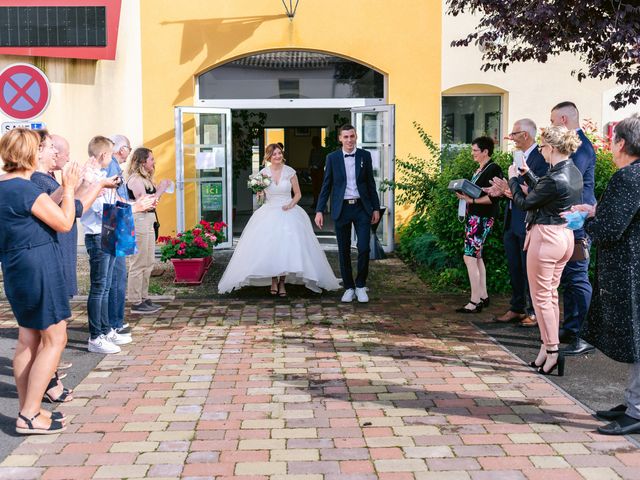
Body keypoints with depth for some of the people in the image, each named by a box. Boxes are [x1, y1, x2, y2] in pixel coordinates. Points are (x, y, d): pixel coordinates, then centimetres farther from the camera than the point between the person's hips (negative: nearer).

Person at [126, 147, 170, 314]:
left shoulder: (145, 179, 16)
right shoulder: (135, 179, -13)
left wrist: (160, 189, 6)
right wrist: (161, 190, -12)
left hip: (147, 223, 10)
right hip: (139, 222, -10)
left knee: (148, 263, 15)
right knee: (139, 264, -5)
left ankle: (143, 298, 24)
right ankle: (136, 303, 0)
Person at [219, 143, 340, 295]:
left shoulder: (290, 172, 0)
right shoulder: (263, 173, 2)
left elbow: (297, 194, 8)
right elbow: (260, 196, 11)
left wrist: (291, 204, -9)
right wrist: (259, 193, -11)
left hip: (288, 212, -1)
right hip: (269, 213, 1)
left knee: (287, 247, -9)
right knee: (269, 247, -9)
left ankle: (282, 282, 2)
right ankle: (273, 281, 4)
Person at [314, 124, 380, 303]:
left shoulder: (365, 156, 4)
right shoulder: (332, 158, 2)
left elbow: (371, 183, 9)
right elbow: (326, 186, 4)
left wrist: (376, 208, 6)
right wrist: (319, 210, -2)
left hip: (362, 208, 0)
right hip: (341, 208, 0)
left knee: (364, 248, -6)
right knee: (344, 251, 5)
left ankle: (361, 286, 11)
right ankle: (349, 287, 17)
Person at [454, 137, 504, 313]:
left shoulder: (493, 169, -12)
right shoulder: (479, 170, 16)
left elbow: (493, 197, -19)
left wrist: (473, 200, -22)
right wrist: (464, 195, 3)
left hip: (482, 218, -10)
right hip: (473, 216, 10)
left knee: (470, 257, -12)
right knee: (477, 256, 13)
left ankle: (475, 302, -9)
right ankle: (483, 296, 21)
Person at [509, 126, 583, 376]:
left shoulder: (554, 179, -23)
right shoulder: (574, 172, 5)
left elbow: (524, 202, -10)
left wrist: (513, 178, 5)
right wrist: (527, 173, 20)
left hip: (546, 237, -9)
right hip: (565, 236, 9)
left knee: (541, 296, 1)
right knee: (551, 294, 16)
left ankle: (552, 351, 3)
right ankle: (547, 347, 22)